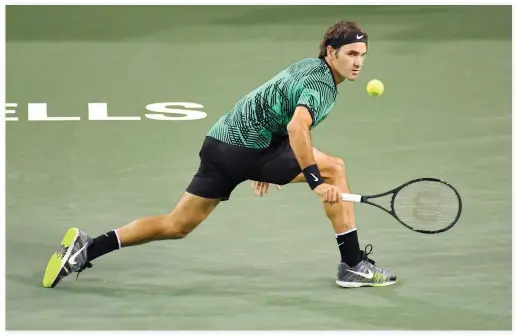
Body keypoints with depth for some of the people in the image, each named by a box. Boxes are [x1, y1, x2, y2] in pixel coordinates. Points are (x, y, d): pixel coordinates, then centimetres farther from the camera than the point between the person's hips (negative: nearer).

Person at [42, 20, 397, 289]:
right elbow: (297, 127, -34)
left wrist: (267, 167, 37)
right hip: (247, 147, -9)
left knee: (177, 225, 11)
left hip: (222, 143, 9)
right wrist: (316, 180, -35)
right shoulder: (321, 82, -14)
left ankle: (86, 249, 9)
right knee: (335, 168, -7)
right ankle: (353, 264, -3)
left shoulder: (309, 66, 17)